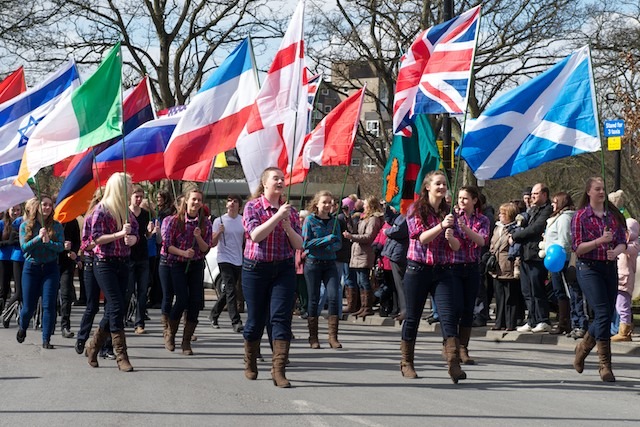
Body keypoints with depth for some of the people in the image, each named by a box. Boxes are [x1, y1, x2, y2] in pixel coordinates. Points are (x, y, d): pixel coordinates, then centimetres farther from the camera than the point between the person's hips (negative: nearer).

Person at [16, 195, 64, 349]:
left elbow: (61, 247, -7)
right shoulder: (25, 226, 1)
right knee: (29, 306, 5)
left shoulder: (57, 226, 1)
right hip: (31, 268, 0)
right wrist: (38, 238, -21)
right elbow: (24, 247, -8)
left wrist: (48, 242, -24)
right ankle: (22, 327, 38)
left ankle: (46, 339, 1)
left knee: (49, 305, -7)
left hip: (50, 268, 0)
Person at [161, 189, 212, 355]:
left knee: (196, 301, -6)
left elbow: (206, 249, 2)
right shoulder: (174, 221, -5)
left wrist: (198, 237, -17)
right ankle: (170, 334, 13)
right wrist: (183, 253, -22)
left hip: (196, 265, 3)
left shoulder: (205, 223, 2)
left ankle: (186, 341, 5)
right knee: (182, 300, -13)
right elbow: (167, 245, -8)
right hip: (177, 264, -3)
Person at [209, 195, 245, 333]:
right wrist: (219, 232, -20)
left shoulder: (243, 221, 6)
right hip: (225, 259, -4)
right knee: (230, 291, -13)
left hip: (238, 261, 4)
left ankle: (214, 314, 30)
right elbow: (213, 243, -4)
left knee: (227, 291, 13)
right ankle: (236, 321, -16)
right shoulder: (219, 221, -2)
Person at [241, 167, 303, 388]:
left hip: (283, 269, 2)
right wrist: (277, 216, -20)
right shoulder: (252, 206, 0)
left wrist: (288, 227, -11)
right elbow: (255, 235, -16)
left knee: (281, 318, -10)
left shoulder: (290, 210, 9)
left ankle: (278, 370, -12)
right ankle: (250, 364, 29)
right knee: (255, 320, 7)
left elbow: (299, 245, 6)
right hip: (256, 268, -2)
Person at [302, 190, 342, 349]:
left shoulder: (334, 220, 8)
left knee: (334, 297, -10)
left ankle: (333, 336, -6)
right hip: (313, 263, -3)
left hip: (330, 263, 3)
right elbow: (306, 243, -10)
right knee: (314, 300, 3)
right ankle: (313, 337, 11)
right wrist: (327, 239, -16)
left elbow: (339, 242, 8)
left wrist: (332, 247, -15)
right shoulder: (310, 220, -3)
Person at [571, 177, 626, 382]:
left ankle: (583, 347, 35)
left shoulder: (614, 215, 10)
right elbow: (578, 248, -6)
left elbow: (623, 242, 8)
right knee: (603, 313, -15)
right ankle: (605, 364, -11)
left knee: (607, 315, 8)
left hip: (610, 267, 5)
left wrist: (615, 251, -14)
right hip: (588, 268, -5)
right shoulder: (581, 216, -1)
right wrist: (600, 241, -19)